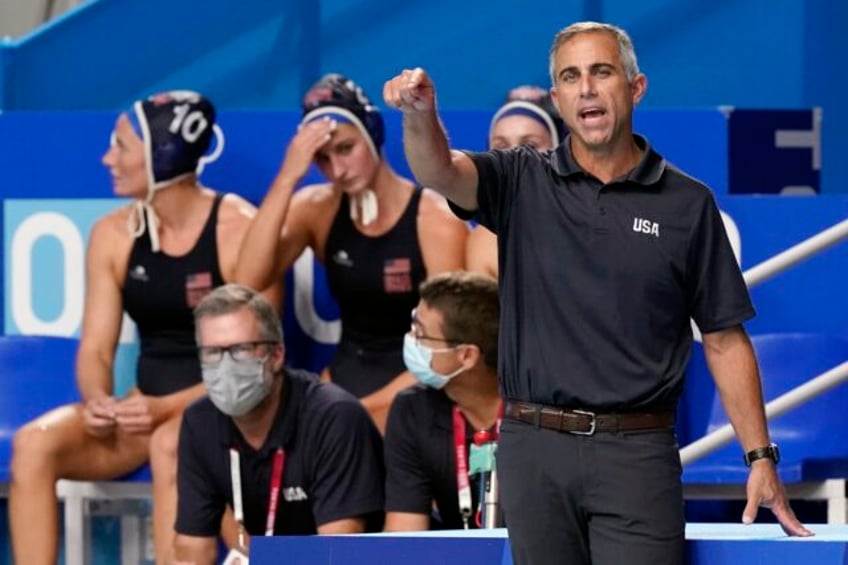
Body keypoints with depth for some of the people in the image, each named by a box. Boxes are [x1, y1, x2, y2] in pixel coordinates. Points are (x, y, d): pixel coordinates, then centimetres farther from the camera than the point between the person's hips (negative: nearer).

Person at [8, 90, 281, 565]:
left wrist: (167, 407, -24)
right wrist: (98, 400, -18)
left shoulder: (242, 231, -10)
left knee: (170, 446, -38)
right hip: (146, 410, 5)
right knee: (34, 443, -21)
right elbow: (95, 348, 5)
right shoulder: (114, 235, 7)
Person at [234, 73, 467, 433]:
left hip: (413, 392, -5)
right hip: (343, 379, 5)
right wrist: (287, 178, -18)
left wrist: (361, 409, -17)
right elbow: (247, 282, -14)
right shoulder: (316, 209, 2)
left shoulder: (437, 221, -10)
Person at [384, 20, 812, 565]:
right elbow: (440, 171, -14)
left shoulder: (687, 203, 5)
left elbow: (724, 339, 7)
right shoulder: (522, 182, 6)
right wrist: (420, 114, -37)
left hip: (637, 454, -2)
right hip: (534, 451, 2)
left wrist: (761, 457, 1)